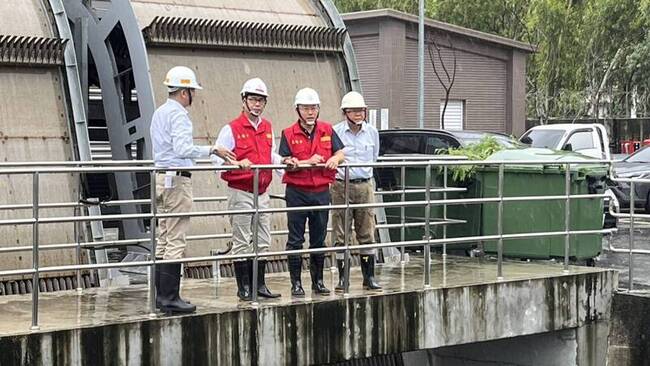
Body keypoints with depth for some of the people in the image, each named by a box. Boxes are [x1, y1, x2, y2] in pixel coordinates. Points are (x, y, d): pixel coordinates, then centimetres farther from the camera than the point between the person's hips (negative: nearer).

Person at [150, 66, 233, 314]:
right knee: (176, 242, -8)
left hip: (161, 178, 10)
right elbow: (184, 149, -24)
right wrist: (212, 150, -17)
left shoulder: (159, 113, 17)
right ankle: (170, 298, -8)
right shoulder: (178, 115, -13)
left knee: (163, 239, 11)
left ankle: (161, 295, 13)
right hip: (177, 180, -10)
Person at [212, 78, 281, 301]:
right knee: (242, 242, -1)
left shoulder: (267, 128, 12)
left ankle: (259, 285, 19)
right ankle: (244, 287, 6)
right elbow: (217, 157, -14)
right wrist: (237, 163, -29)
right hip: (241, 193, -6)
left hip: (262, 193, 7)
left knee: (263, 242, 10)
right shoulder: (232, 129, -8)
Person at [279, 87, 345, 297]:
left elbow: (341, 152, 8)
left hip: (321, 192, 3)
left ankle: (318, 281, 20)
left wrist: (335, 159, -13)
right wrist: (308, 162, -20)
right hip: (297, 192, -3)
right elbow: (286, 163, -9)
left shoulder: (327, 130, 7)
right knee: (295, 240, 1)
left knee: (319, 239, 11)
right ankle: (296, 283, 7)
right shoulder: (289, 134, -3)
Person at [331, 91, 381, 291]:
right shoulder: (336, 132, -6)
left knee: (367, 234, 5)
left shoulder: (372, 132, 6)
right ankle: (342, 278, 7)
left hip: (365, 186, 3)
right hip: (341, 186, -3)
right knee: (341, 236, 0)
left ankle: (369, 277, 11)